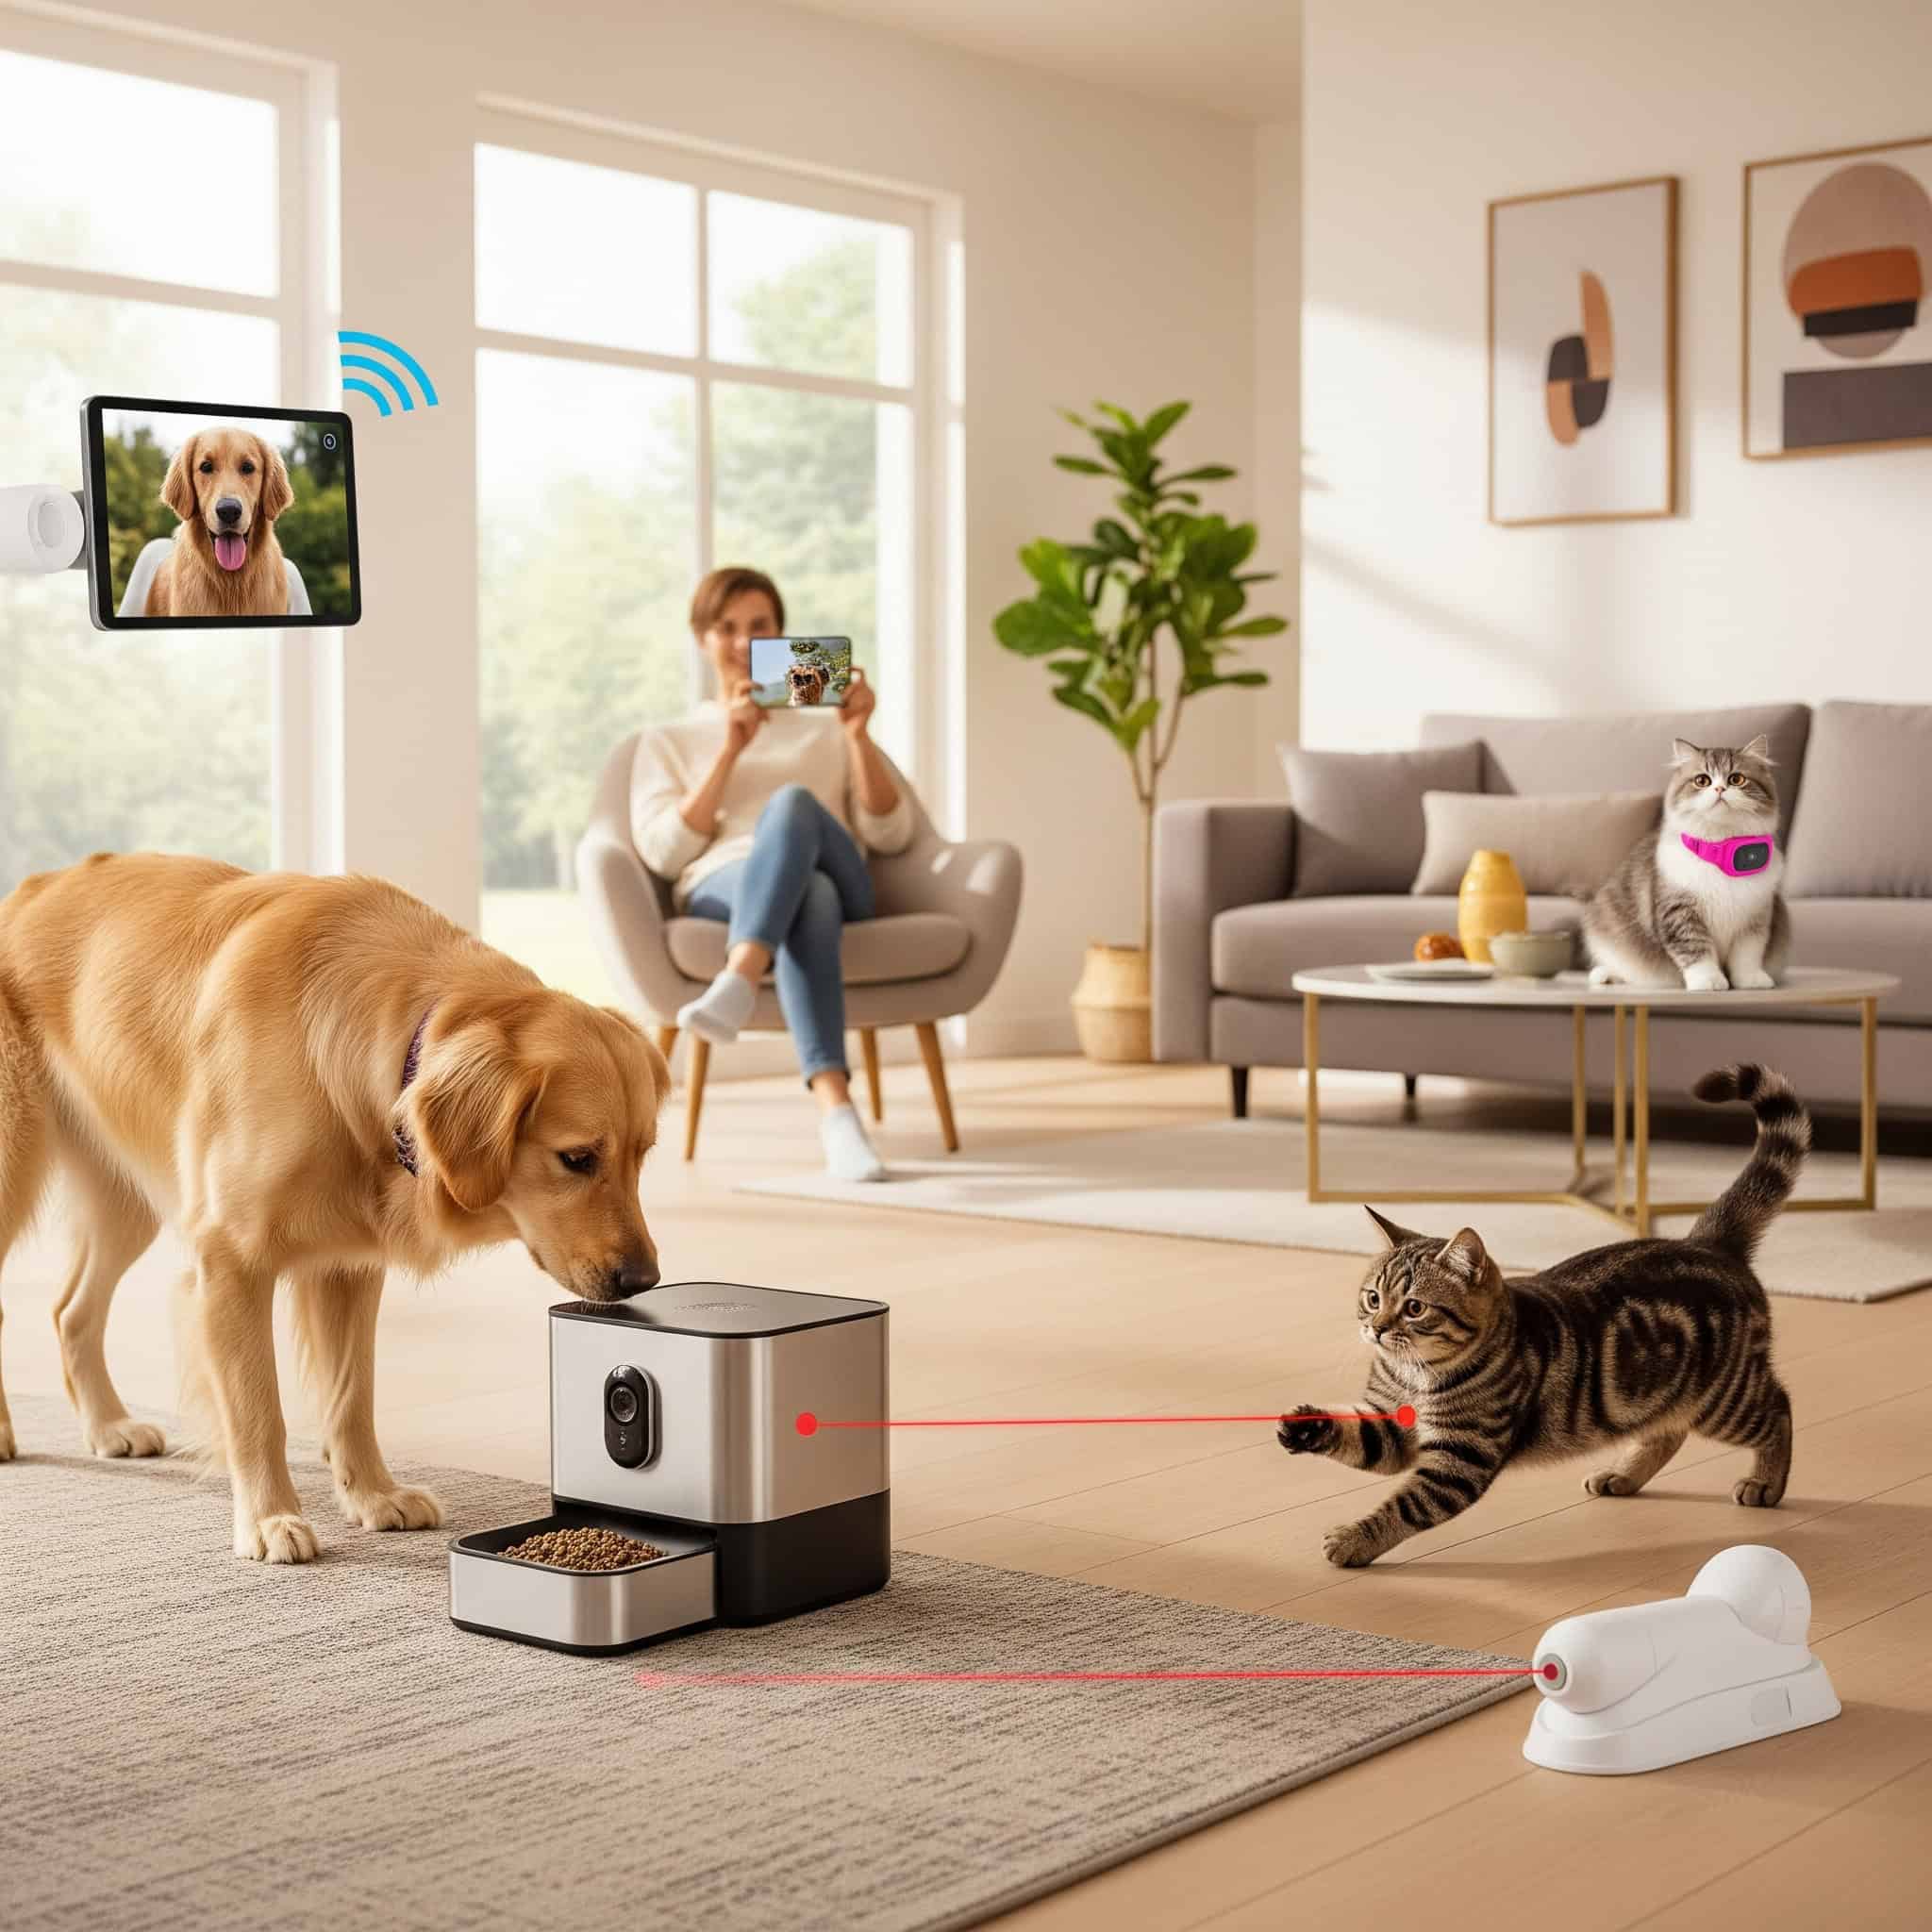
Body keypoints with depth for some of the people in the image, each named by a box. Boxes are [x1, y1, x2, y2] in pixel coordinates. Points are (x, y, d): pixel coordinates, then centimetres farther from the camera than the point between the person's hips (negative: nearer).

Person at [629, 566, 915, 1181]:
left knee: (792, 803, -37)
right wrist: (730, 751, -2)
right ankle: (836, 1111, -60)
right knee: (808, 898, -41)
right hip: (721, 887, -1)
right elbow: (663, 854, 5)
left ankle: (735, 987, -60)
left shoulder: (825, 729, 28)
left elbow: (890, 836, 14)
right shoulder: (668, 740, 24)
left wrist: (858, 736, 0)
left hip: (838, 883, 1)